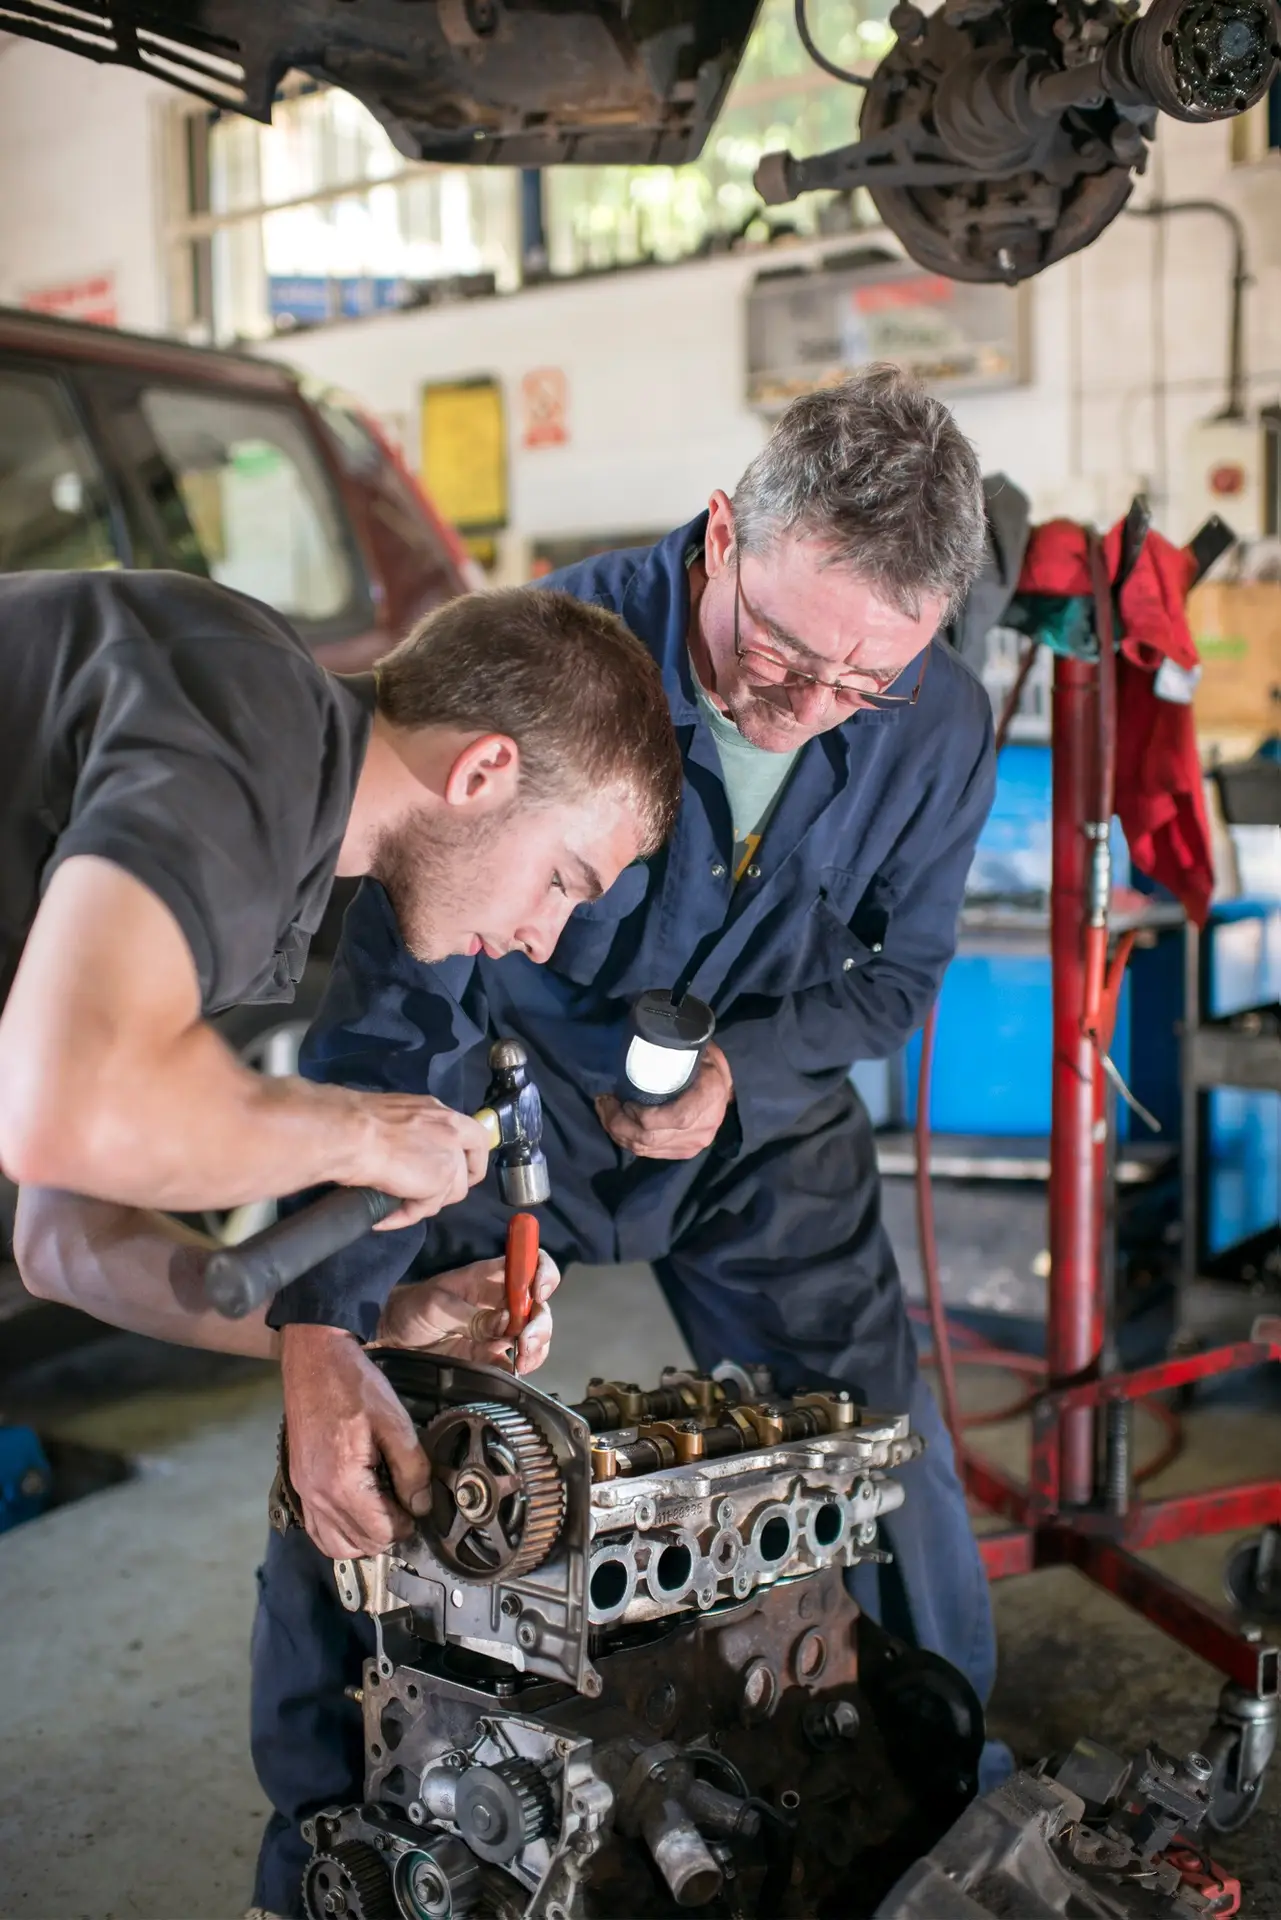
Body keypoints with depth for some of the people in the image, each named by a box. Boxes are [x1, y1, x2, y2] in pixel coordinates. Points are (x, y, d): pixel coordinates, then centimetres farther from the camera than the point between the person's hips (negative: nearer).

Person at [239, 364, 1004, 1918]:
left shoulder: (940, 729, -18)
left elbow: (900, 967, 0)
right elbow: (390, 1003, -32)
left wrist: (740, 1069, -20)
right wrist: (320, 1329, -38)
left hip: (764, 1110, 3)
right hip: (514, 1088, -2)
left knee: (887, 1472, 0)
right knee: (353, 1472, -8)